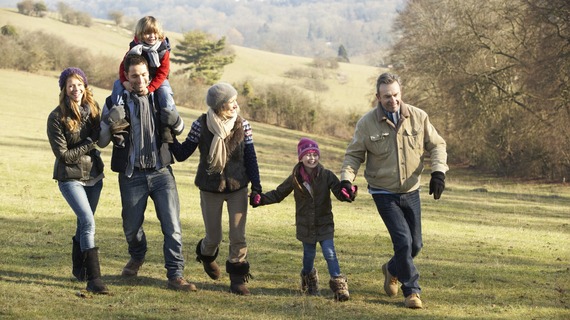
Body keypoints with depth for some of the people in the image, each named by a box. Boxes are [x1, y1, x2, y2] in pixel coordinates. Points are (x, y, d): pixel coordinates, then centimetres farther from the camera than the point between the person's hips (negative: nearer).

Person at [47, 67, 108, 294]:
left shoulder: (93, 109, -2)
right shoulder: (57, 118, -16)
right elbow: (63, 154, -16)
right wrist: (90, 143, -16)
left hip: (93, 175, 5)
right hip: (70, 177, -5)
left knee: (84, 223, 17)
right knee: (88, 223, -18)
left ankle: (79, 269, 37)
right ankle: (93, 279, -19)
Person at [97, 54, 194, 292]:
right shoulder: (116, 102, 0)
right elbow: (101, 142, 2)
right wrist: (111, 122, -20)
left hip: (161, 172, 0)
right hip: (132, 175, 0)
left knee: (172, 225, -10)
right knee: (131, 226, 12)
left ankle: (175, 275, -7)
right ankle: (137, 257, 43)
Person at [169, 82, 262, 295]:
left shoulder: (242, 125, -5)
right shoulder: (201, 125, -11)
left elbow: (250, 158, 1)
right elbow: (182, 154, -5)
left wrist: (256, 187, -5)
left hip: (238, 189, 1)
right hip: (210, 189, -1)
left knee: (238, 236, -4)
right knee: (214, 237, 8)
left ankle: (237, 279, 8)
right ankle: (206, 254, 43)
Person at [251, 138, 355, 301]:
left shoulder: (327, 176, -7)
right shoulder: (295, 179, -2)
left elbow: (339, 191, -14)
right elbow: (278, 194, 7)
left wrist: (347, 194, -38)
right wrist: (261, 199, -7)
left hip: (324, 224, -2)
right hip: (305, 225, 2)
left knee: (329, 253, -11)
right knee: (309, 254, 12)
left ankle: (339, 284, -4)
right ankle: (308, 278, 39)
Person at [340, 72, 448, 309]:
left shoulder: (418, 117, -6)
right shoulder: (367, 123, -11)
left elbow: (437, 145, 1)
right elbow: (354, 155, -1)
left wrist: (438, 172, -15)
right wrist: (346, 179, -18)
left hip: (411, 192, 3)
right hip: (384, 193, -3)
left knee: (415, 245, 11)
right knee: (403, 240, -14)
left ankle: (392, 270, 42)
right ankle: (411, 291, 2)